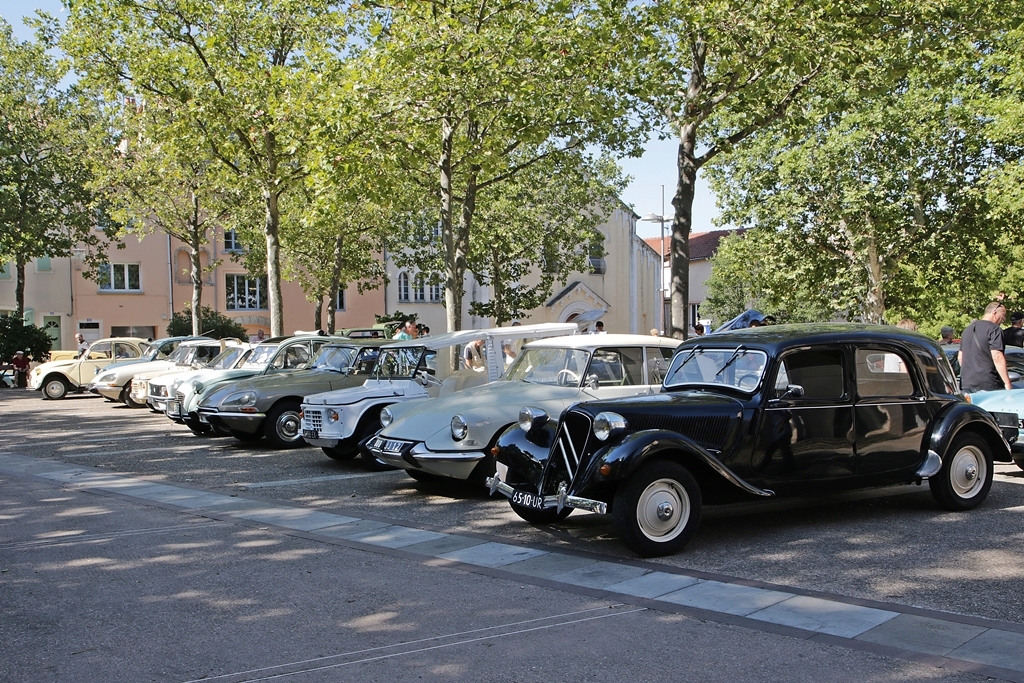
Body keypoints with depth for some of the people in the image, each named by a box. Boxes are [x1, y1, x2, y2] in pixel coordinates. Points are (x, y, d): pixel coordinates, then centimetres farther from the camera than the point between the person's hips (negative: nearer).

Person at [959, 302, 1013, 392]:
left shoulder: (968, 329, 17)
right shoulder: (994, 329, -10)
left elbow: (960, 357, 22)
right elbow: (997, 358, -18)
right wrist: (1007, 383, -16)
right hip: (987, 385, -8)